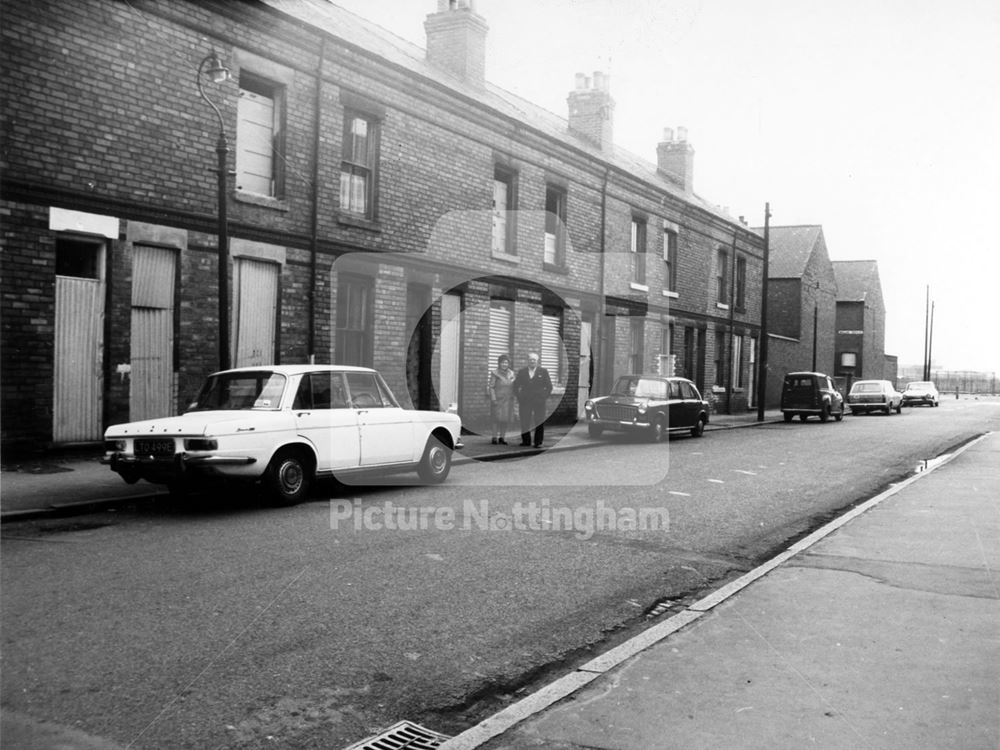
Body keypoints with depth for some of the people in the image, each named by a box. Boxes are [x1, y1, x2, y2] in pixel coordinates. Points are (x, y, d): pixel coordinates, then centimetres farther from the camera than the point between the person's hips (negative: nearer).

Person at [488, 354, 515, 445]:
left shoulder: (511, 373, 6)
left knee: (505, 419, 4)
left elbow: (512, 387, 11)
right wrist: (493, 399, -15)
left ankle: (502, 438, 11)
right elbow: (491, 387, -8)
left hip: (508, 400, 4)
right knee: (497, 419, -5)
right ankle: (494, 438, 2)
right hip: (498, 399, -4)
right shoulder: (495, 373, -7)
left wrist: (512, 399, 7)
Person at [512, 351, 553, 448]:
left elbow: (549, 386, 6)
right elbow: (516, 386, 13)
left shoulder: (543, 371, 4)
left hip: (539, 401, -1)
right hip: (525, 402, 1)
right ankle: (526, 441, 12)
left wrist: (544, 397, -3)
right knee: (524, 422, 1)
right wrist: (518, 398, 4)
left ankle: (538, 442, 6)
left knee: (539, 423, -1)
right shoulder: (521, 372, 8)